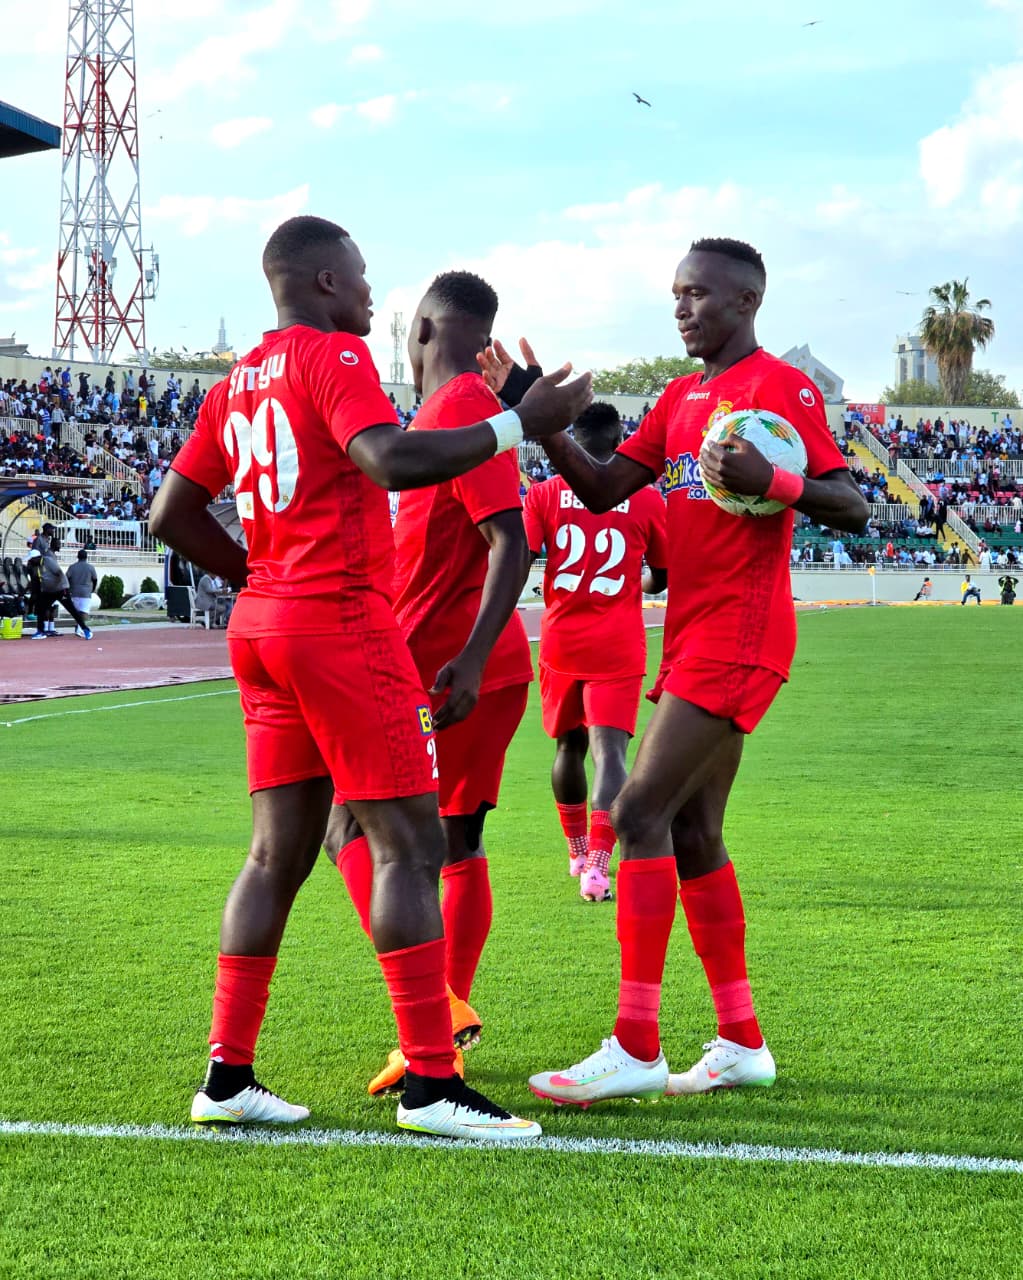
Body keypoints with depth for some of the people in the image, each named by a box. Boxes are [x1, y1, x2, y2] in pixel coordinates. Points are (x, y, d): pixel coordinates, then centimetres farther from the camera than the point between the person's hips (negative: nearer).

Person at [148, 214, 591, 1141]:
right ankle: (430, 1081, -10)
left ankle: (228, 1075, 11)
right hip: (344, 623, -9)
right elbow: (392, 461, -26)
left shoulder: (237, 385, 17)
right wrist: (520, 424, -23)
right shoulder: (332, 358, -8)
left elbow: (172, 515, 20)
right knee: (410, 845, -7)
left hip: (264, 622, 9)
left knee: (280, 850, 11)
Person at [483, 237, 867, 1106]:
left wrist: (771, 481, -27)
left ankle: (636, 1047, -15)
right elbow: (604, 491, 15)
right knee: (693, 835, 10)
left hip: (737, 637, -9)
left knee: (640, 812, -15)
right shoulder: (683, 398, 18)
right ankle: (742, 1043, 17)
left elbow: (854, 510, -11)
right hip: (695, 637, 9)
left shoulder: (783, 388, -7)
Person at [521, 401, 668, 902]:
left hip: (561, 643, 2)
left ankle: (578, 850, 36)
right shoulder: (646, 498, 0)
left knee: (570, 746, 19)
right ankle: (597, 865, -26)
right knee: (609, 749, -9)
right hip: (618, 647, -2)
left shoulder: (545, 494, 0)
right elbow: (662, 576, 12)